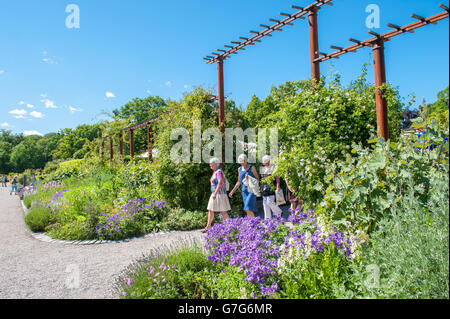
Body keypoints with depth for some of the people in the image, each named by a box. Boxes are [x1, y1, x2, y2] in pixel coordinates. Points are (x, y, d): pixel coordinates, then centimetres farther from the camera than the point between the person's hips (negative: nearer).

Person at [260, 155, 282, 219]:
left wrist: (278, 187, -17)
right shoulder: (263, 168, 16)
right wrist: (261, 187, 20)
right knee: (265, 204, 4)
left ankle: (279, 212, 10)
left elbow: (277, 178, -8)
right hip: (264, 189, 7)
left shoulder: (273, 168, -4)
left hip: (271, 189, -7)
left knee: (270, 202, -14)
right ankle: (267, 218, 10)